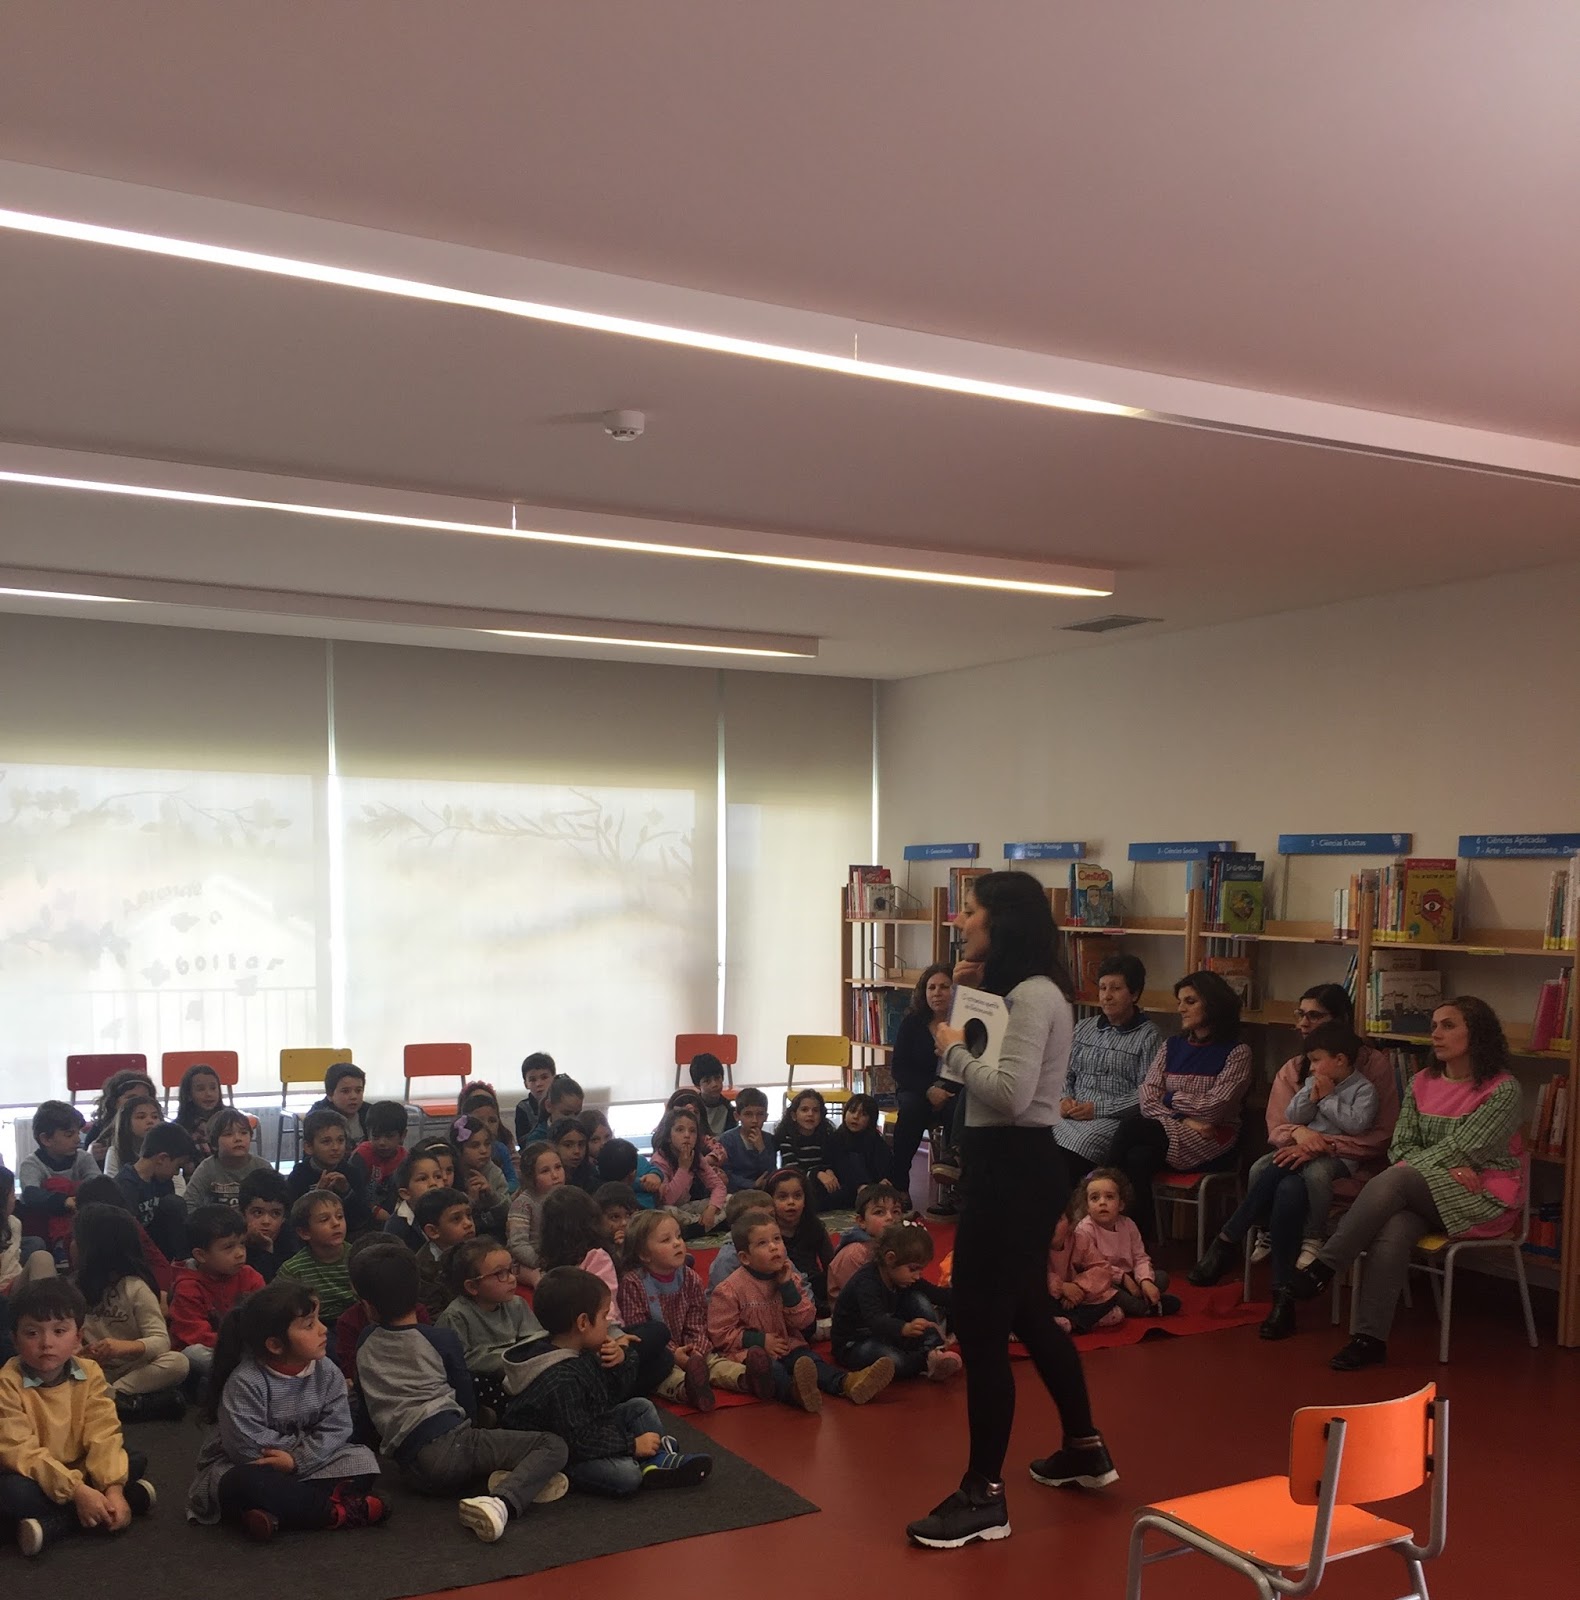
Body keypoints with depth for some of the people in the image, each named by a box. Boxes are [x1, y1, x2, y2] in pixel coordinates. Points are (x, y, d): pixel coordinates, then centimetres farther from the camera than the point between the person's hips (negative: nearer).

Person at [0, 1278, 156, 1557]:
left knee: (137, 1460, -13)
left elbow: (103, 1436, -14)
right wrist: (76, 1491, -33)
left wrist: (113, 1489, -30)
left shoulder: (90, 1373, -9)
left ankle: (53, 1525, -21)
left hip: (79, 1469, 4)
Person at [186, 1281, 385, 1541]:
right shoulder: (245, 1381, -21)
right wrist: (303, 1441, -16)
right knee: (244, 1484, -40)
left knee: (363, 1461, -16)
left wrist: (297, 1459, -23)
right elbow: (248, 1447, -25)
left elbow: (335, 1429, -8)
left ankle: (276, 1511, -30)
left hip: (305, 1464, 5)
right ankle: (337, 1511, -31)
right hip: (244, 1467, -5)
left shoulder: (327, 1373, -6)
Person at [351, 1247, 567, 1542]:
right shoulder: (442, 1338, 6)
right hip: (446, 1444, -5)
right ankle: (501, 1503, -32)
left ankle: (501, 1480, -5)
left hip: (411, 1468, 5)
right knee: (553, 1445, -7)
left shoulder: (365, 1343, 16)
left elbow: (366, 1403, 25)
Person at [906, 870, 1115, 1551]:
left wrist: (953, 1048, -14)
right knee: (1027, 1315, 22)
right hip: (1008, 1168, 11)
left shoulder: (1033, 995, -18)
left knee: (979, 1326, -4)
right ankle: (1084, 1449, 38)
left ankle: (983, 1497, 5)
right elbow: (990, 1074, 16)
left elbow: (1010, 1094, -28)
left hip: (1013, 1171, -11)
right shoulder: (1020, 992, 14)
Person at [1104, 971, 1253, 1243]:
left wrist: (1171, 1098, 3)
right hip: (1165, 1133, 5)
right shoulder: (1173, 1046, 16)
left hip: (1210, 1142, -5)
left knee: (1130, 1128, -28)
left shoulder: (1237, 1052, 0)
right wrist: (1182, 1120, -13)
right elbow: (1146, 1098, 4)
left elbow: (1213, 1108, -10)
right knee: (1137, 1159, -32)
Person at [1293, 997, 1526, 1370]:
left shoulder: (1503, 1090, -7)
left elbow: (1460, 1150, -14)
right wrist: (1446, 1168, -10)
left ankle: (1323, 1268, -28)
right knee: (1392, 1230, -31)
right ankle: (1370, 1338, -33)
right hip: (1425, 1194, 4)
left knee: (1393, 1181, -32)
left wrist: (1418, 1169, -7)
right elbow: (1401, 1147, 7)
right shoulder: (1422, 1083, 11)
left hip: (1485, 1199, -4)